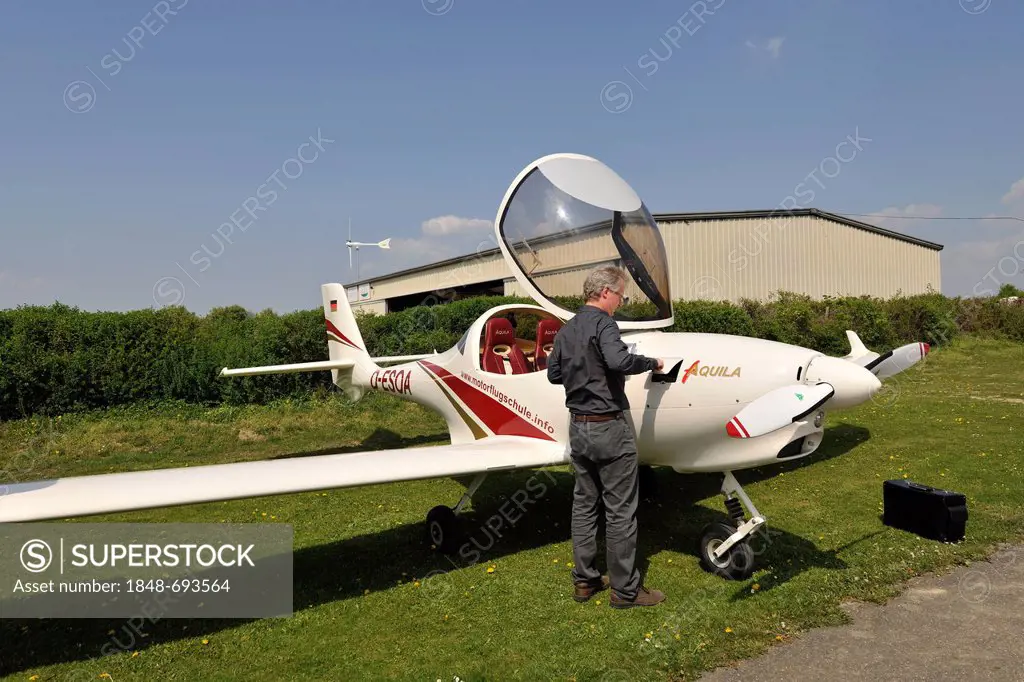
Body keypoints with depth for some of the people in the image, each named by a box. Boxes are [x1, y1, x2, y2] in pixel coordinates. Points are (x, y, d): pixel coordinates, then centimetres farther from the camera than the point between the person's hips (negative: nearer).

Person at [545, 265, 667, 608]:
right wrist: (652, 362, -17)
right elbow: (618, 360, -33)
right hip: (608, 427, -8)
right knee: (620, 510, 3)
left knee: (584, 503, 15)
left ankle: (584, 580, 24)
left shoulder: (565, 330, 9)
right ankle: (625, 589, 13)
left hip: (577, 426, 8)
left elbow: (554, 373, 17)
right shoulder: (602, 323, -16)